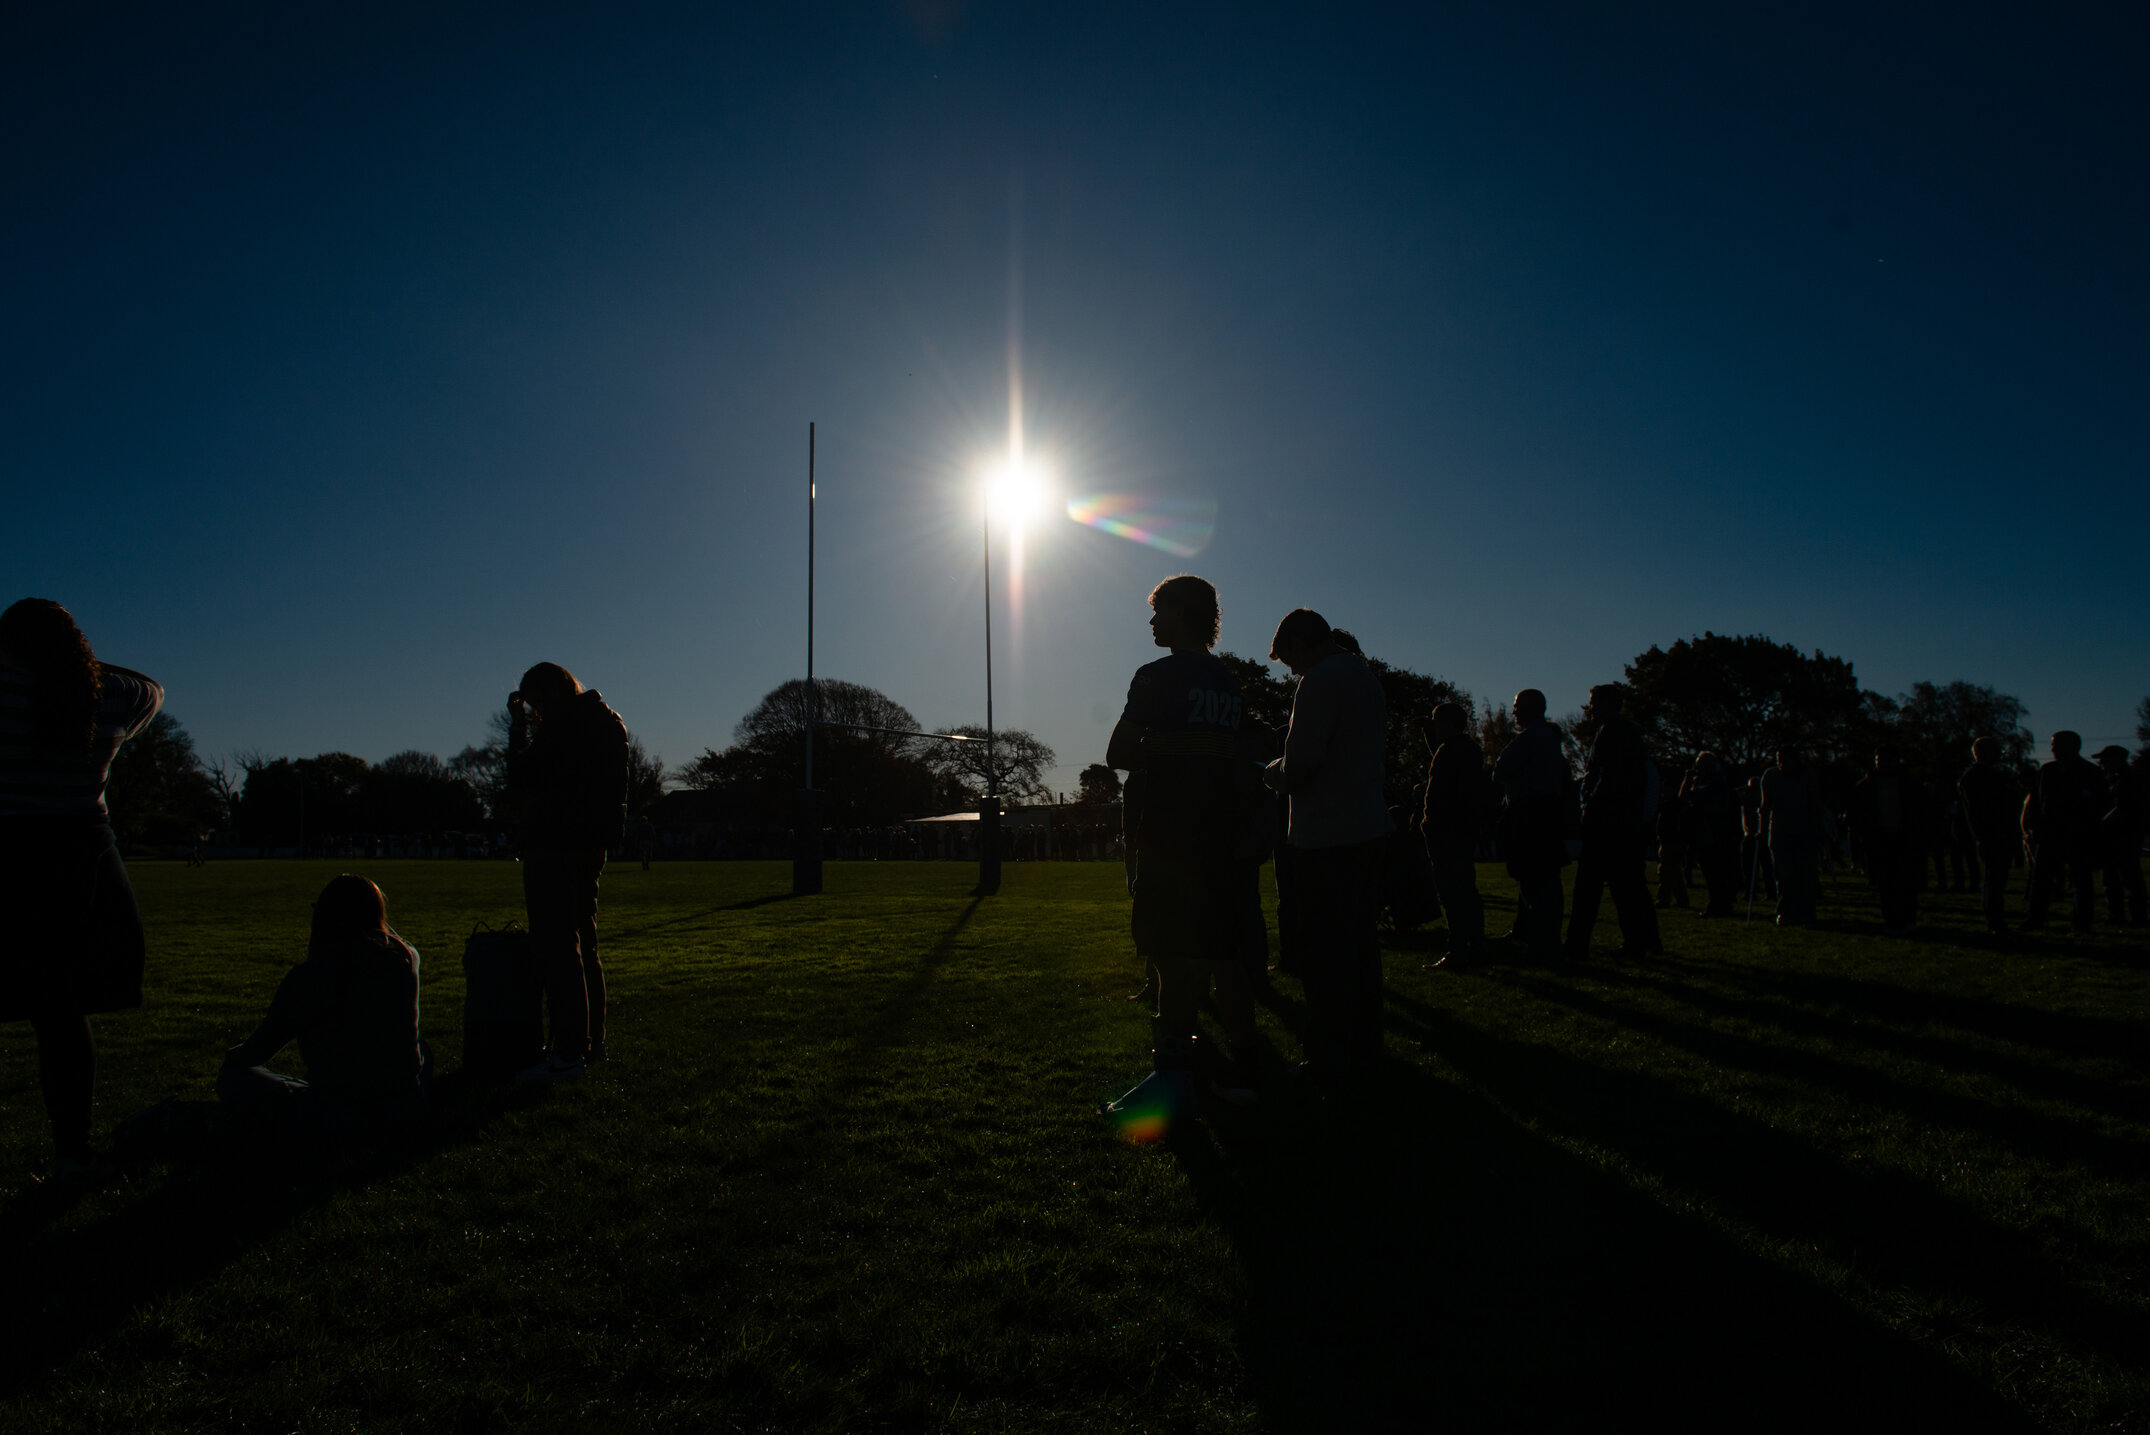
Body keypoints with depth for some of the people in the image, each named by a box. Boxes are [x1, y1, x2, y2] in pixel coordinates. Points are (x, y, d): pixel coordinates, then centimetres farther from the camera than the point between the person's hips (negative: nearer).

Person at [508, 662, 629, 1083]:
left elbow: (521, 782, -9)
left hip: (555, 847, -10)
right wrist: (526, 730, 19)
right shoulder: (608, 722, 17)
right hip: (590, 845, 10)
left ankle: (569, 1052, -12)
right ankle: (591, 1039, 23)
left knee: (556, 947, -10)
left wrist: (518, 730, 0)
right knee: (582, 944, 17)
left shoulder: (563, 726, -13)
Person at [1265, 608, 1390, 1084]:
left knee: (1325, 953, -3)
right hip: (1369, 826, 9)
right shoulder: (1367, 676, 15)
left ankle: (1329, 1061, 2)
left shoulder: (1320, 682, -14)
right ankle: (1365, 1049, 21)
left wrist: (1270, 772, 3)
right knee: (1362, 942, 14)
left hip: (1326, 836, -9)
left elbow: (1298, 766, -18)